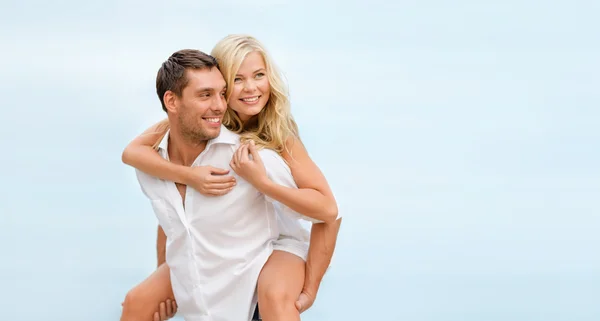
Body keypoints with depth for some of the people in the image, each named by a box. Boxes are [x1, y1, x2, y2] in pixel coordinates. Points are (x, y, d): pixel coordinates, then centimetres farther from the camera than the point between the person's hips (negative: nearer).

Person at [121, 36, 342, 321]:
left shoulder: (280, 137, -14)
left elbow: (329, 210, -21)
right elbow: (132, 152, -22)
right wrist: (188, 175, -37)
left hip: (274, 243, -3)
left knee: (275, 296, -37)